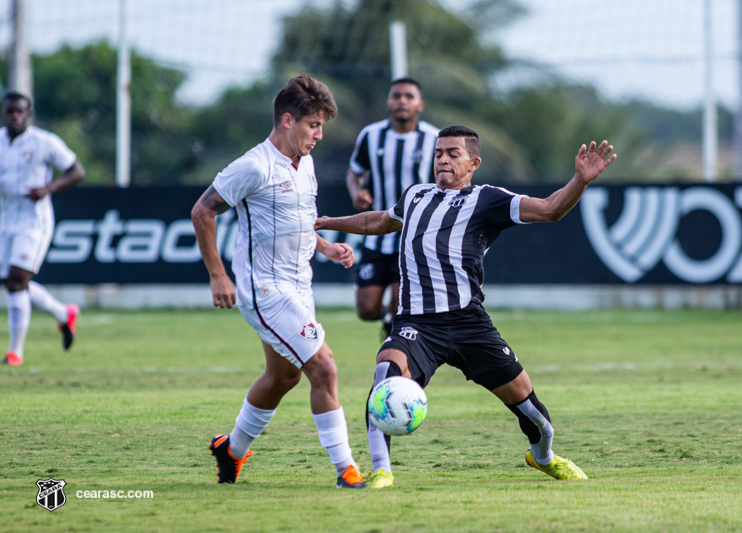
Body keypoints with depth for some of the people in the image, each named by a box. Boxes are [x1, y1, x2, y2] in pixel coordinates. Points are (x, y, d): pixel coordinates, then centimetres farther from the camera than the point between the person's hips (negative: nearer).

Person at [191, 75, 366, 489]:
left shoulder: (305, 164, 9)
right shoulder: (255, 167, -17)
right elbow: (203, 212, -13)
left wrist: (326, 247, 7)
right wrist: (218, 276, -14)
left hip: (297, 288, 10)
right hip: (265, 290, -10)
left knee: (283, 377, 21)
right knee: (324, 369, -14)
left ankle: (233, 449, 41)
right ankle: (345, 467, -10)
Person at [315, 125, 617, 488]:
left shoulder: (485, 200, 7)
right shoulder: (415, 196, 23)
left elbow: (549, 209, -5)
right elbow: (380, 222, 44)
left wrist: (581, 180, -22)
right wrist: (325, 223, 53)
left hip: (466, 320, -2)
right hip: (415, 323, 2)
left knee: (522, 397, 4)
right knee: (389, 369, -30)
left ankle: (544, 457, 37)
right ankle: (380, 471, -27)